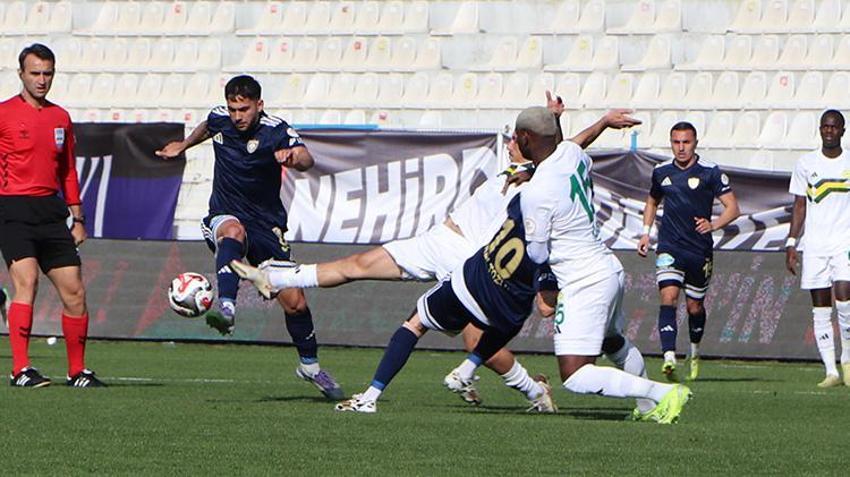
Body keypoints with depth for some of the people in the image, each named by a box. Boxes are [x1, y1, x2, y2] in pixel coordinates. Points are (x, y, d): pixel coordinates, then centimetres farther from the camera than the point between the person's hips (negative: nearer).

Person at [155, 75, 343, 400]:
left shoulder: (275, 131, -17)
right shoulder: (218, 119, -3)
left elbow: (306, 159, -37)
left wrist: (294, 157, -59)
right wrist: (183, 146, 37)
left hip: (266, 225, -1)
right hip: (224, 217, 1)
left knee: (294, 302, -2)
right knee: (233, 230, -39)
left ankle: (310, 365, 24)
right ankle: (226, 309, -58)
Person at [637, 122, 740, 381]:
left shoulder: (710, 172, -5)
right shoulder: (661, 172, 7)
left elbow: (732, 208, -6)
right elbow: (652, 202, 26)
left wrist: (713, 225, -23)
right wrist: (646, 233, 15)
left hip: (700, 250, -1)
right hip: (669, 247, 1)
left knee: (694, 306, 10)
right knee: (668, 297, -19)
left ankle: (694, 353, 39)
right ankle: (669, 359, -31)